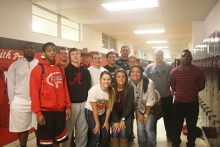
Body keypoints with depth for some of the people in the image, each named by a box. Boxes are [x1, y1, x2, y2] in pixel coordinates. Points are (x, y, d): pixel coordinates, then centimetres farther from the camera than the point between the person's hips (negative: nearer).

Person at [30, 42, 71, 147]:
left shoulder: (60, 69, 10)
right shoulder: (38, 69, -6)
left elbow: (65, 89, 11)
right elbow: (34, 92, -10)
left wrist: (68, 106, 6)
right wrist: (37, 112, -14)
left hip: (60, 110, 5)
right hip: (45, 111, -5)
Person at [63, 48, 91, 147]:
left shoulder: (86, 71, 10)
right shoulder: (66, 70, -2)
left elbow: (89, 87, 13)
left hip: (83, 103, 4)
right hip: (70, 104, -3)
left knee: (83, 130, 12)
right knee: (68, 129, 5)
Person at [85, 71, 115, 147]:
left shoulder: (112, 90, -16)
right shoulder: (94, 90, -28)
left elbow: (109, 107, -4)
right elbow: (94, 109, -19)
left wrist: (106, 122, 0)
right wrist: (97, 124, -12)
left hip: (102, 113, 4)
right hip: (91, 112, -4)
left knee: (105, 135, 1)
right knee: (95, 136, -12)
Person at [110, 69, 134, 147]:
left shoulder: (130, 88, -15)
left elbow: (130, 105, -12)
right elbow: (111, 106, -11)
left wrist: (123, 119, -14)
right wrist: (116, 121, -14)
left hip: (126, 115, 0)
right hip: (114, 115, 1)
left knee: (123, 133, -14)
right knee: (115, 133, -13)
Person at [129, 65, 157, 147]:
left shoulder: (149, 83, -28)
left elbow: (150, 101, -20)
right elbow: (132, 101, -7)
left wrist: (146, 115, -13)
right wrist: (138, 113, -6)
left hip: (151, 108, -3)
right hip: (139, 108, 3)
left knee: (148, 128, -9)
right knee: (140, 128, -2)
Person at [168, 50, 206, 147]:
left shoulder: (198, 71, -7)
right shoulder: (174, 71, -8)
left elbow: (202, 85, 4)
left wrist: (193, 91, -4)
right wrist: (180, 92, -1)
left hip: (193, 103, 1)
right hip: (178, 103, 0)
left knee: (192, 126, 16)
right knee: (177, 126, 14)